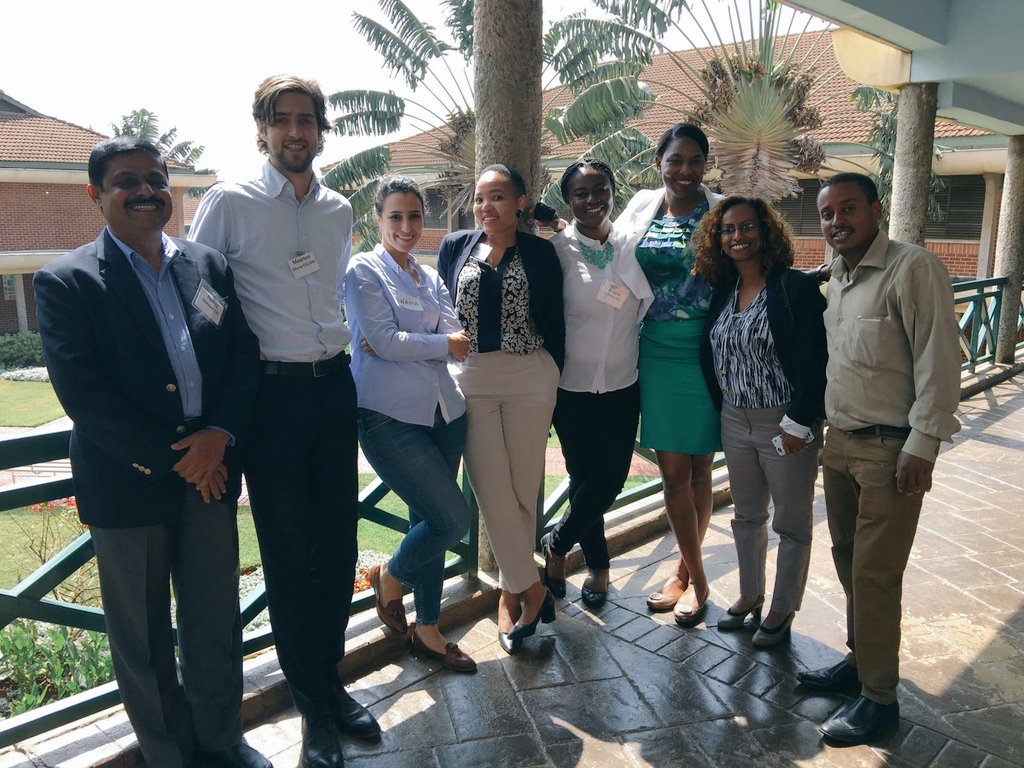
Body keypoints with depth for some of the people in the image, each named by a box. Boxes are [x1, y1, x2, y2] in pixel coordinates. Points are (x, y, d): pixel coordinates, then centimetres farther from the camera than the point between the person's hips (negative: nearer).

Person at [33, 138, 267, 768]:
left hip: (211, 472, 3)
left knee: (216, 621, 14)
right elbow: (81, 392, -13)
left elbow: (245, 356, 3)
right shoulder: (65, 281, -6)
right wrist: (170, 458, -15)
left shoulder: (210, 266, 7)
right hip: (128, 485, -3)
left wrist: (220, 434, -12)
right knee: (143, 635, 14)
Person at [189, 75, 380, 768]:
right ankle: (314, 707, 22)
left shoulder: (340, 210, 10)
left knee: (339, 543, 11)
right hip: (271, 392, -4)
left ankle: (330, 681, 31)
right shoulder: (230, 203, -4)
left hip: (333, 384, 5)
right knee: (289, 554, 4)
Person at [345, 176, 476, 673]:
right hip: (390, 415, -6)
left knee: (429, 521, 10)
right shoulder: (364, 270, -2)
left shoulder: (431, 278, 16)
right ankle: (388, 577, 20)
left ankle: (427, 630, 25)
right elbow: (384, 340, -13)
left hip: (441, 411, 6)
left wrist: (402, 344, -13)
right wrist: (442, 344, -3)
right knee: (451, 519, -10)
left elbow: (455, 337, 2)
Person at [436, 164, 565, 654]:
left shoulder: (539, 252, 4)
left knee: (523, 488, 5)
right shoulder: (456, 246, 8)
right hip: (471, 382, 2)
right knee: (492, 490, 0)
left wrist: (551, 383, 3)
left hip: (529, 380, -1)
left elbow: (553, 322, 5)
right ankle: (530, 587, 16)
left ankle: (510, 591, 22)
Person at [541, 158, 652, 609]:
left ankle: (557, 544, 27)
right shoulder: (557, 249, -7)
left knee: (610, 478, 1)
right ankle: (597, 565, 30)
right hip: (572, 386, -3)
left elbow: (645, 306, 11)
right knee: (583, 477, 8)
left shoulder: (631, 245, 2)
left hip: (622, 385, 3)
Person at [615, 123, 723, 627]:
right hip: (657, 352, 3)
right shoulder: (642, 207, 7)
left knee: (698, 468, 9)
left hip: (706, 354, -2)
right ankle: (693, 575, 24)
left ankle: (687, 572, 28)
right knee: (673, 470, 7)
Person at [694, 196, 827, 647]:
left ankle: (782, 611, 26)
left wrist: (798, 423, -19)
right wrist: (721, 407, 6)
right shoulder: (722, 290, 5)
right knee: (747, 515, 20)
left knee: (791, 522, 10)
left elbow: (813, 362, -17)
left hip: (785, 424, -6)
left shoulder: (796, 287, -14)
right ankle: (750, 595, 38)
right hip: (735, 421, 6)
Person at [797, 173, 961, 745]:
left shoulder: (913, 269, -13)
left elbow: (940, 362, -16)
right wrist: (828, 431, 13)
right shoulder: (838, 280, 12)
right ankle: (860, 660, 33)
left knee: (874, 575, -1)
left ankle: (880, 700, 14)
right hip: (840, 442, 7)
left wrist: (922, 446, -17)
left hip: (891, 450, -7)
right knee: (849, 562, 16)